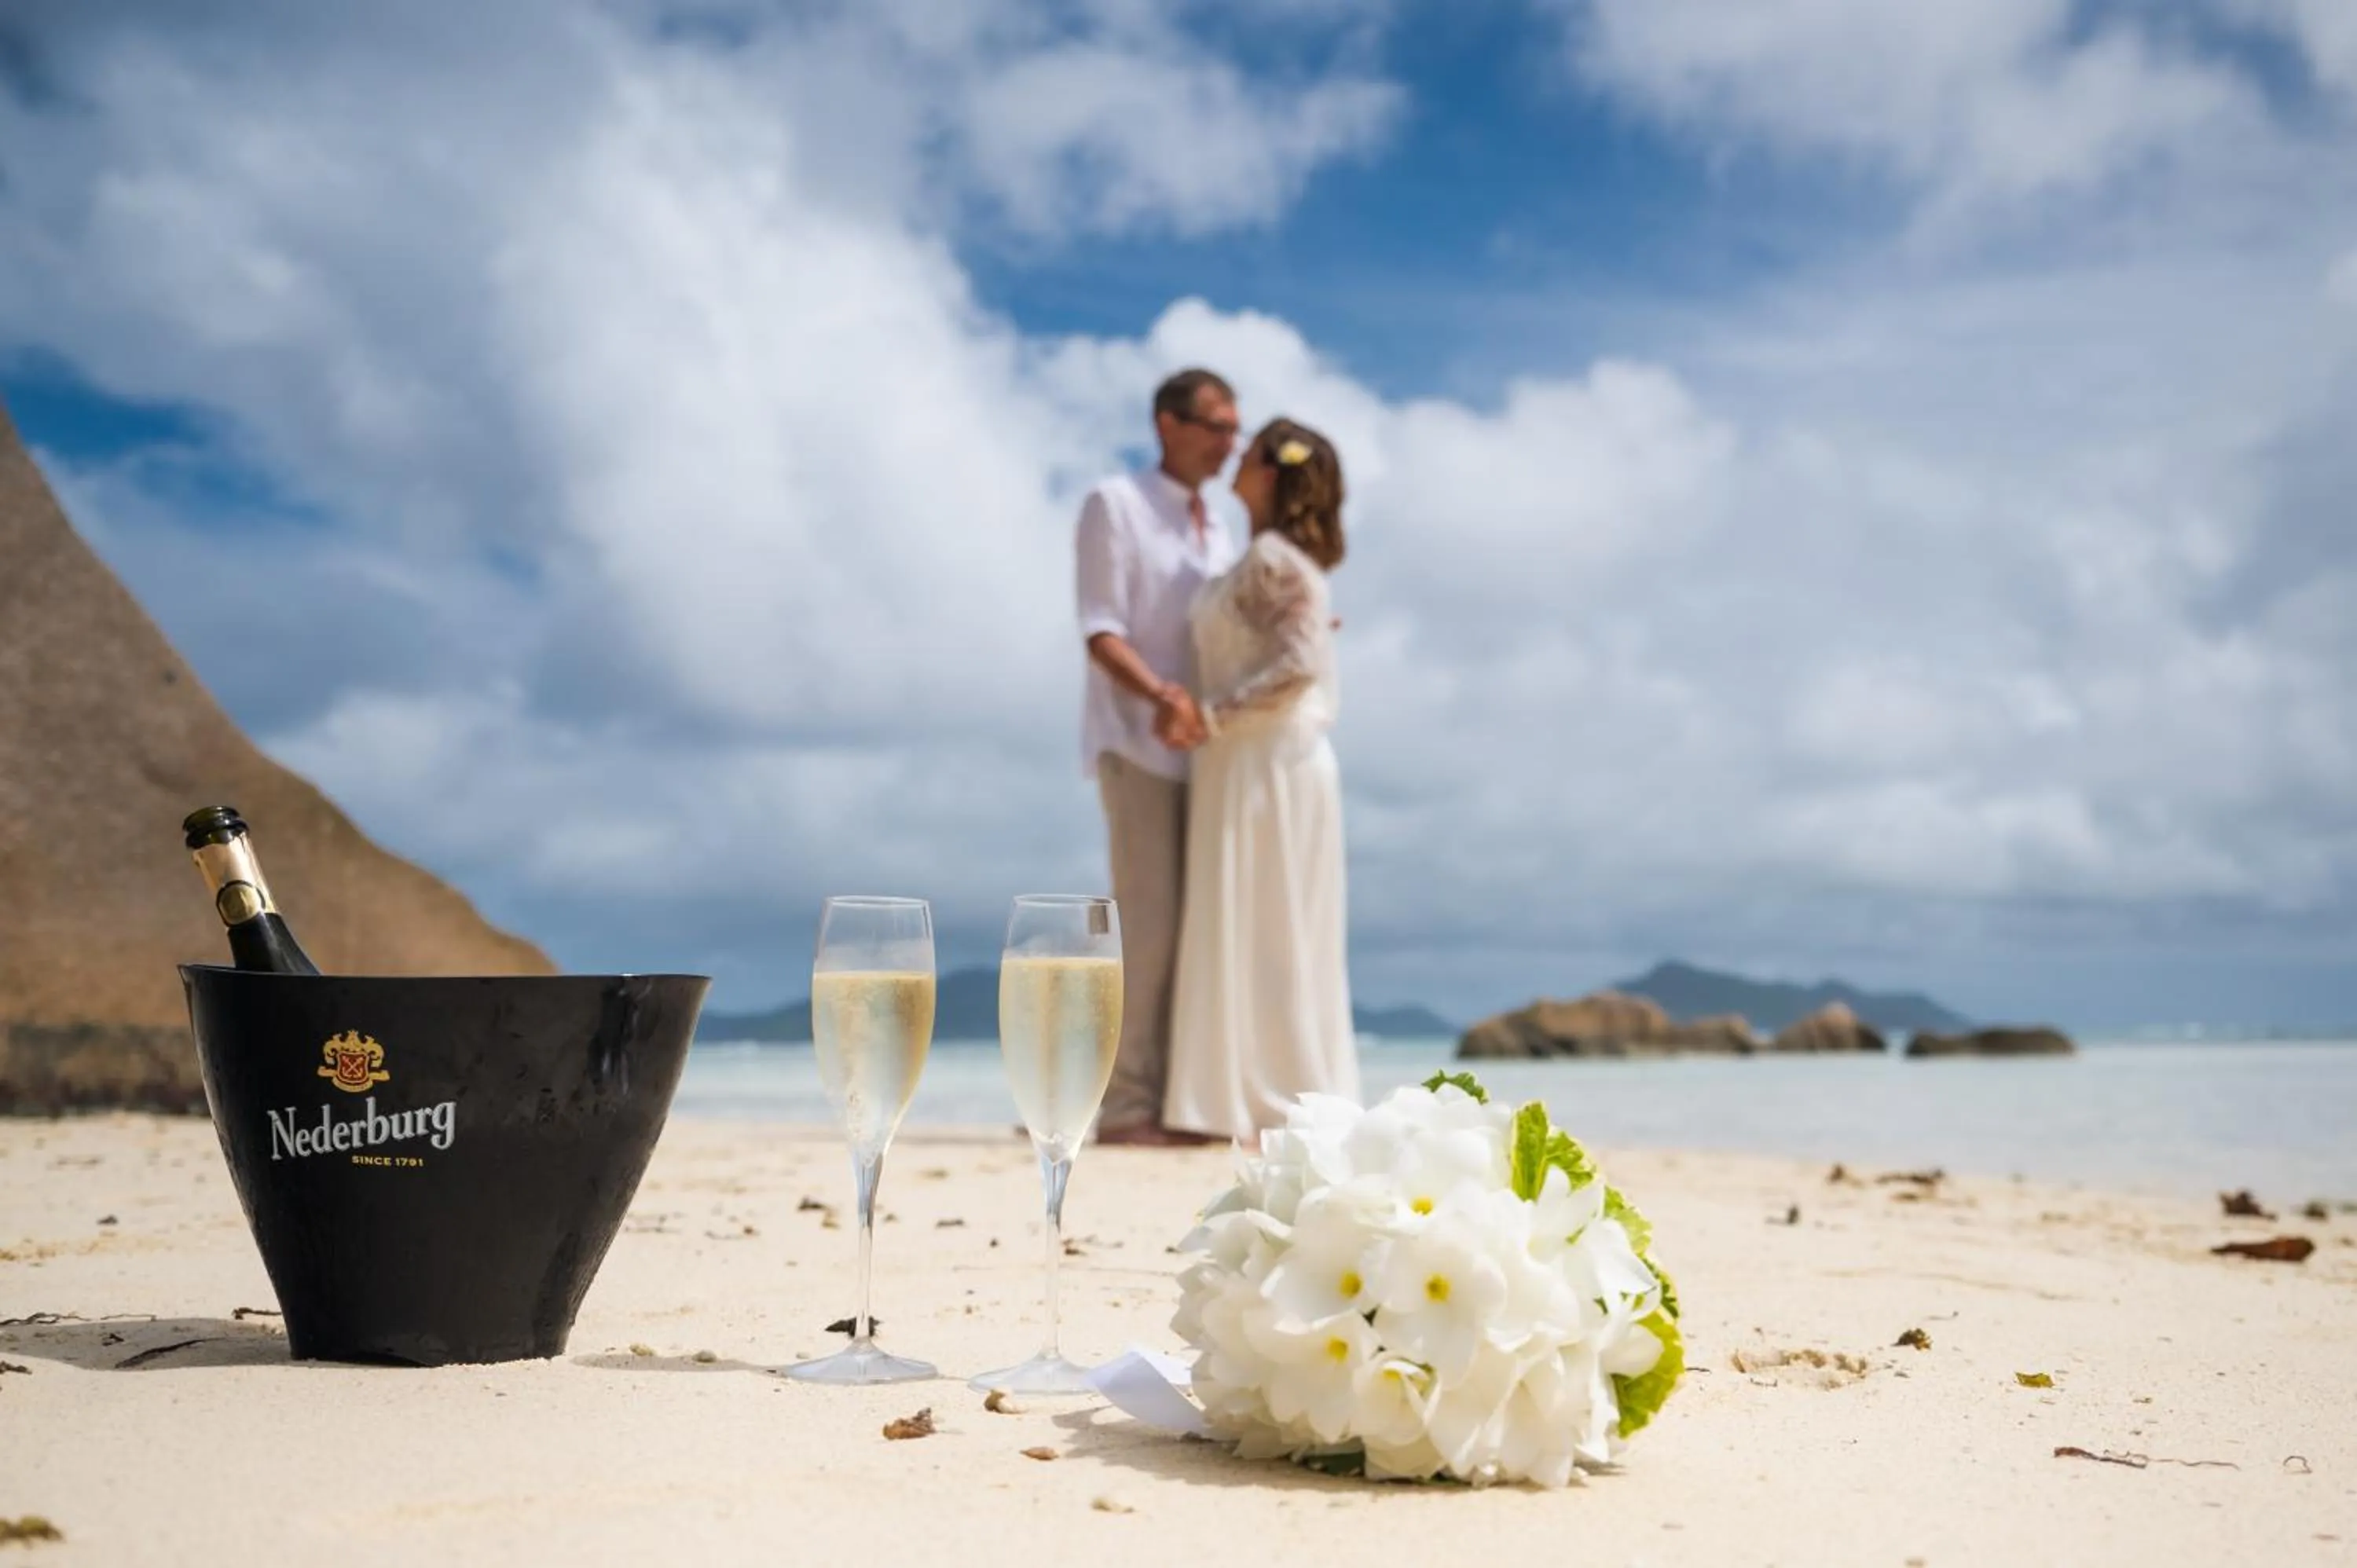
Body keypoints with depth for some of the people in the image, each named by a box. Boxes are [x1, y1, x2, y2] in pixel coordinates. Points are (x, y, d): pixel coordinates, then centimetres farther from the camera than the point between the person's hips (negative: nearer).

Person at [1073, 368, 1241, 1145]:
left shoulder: (1216, 533, 20)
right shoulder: (1114, 505, -1)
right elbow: (1102, 631, -10)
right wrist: (1159, 695, -27)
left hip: (1197, 749, 7)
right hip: (1136, 745, -7)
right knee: (1148, 923, -12)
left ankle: (1174, 1101, 7)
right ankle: (1125, 1106, -9)